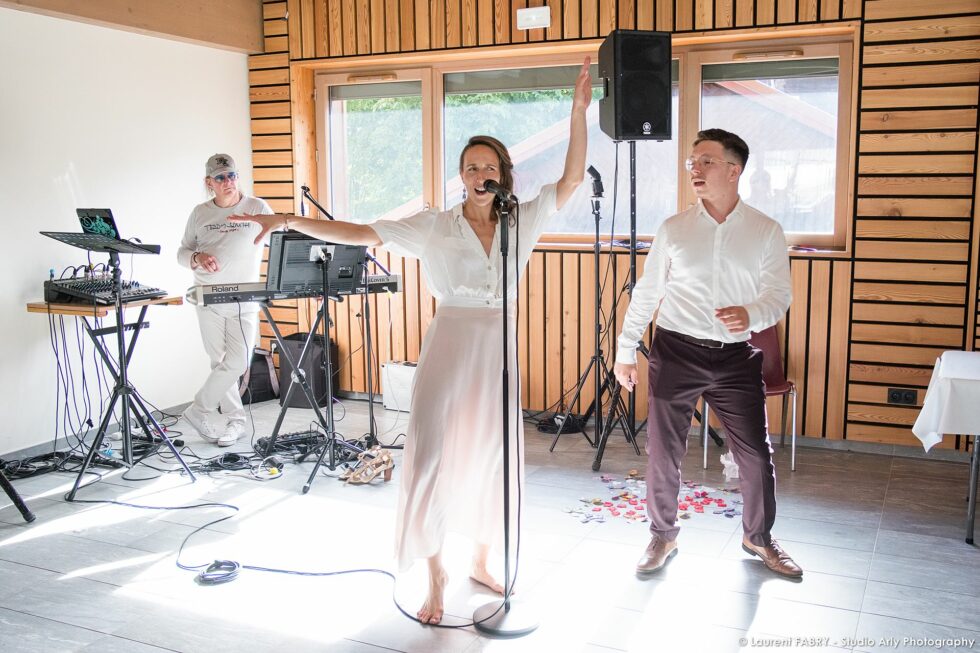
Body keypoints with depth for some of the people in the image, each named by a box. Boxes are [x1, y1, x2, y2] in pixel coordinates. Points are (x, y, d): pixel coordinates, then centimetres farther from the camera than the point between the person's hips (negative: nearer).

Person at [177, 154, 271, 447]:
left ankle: (199, 409, 8)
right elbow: (182, 252, 11)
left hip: (245, 301, -2)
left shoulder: (257, 208, 0)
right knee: (220, 362, 5)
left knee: (237, 362, -10)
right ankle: (235, 419, 17)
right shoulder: (200, 214, 7)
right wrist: (198, 258, -12)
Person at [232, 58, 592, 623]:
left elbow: (573, 177, 0)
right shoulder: (433, 227, -1)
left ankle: (482, 562, 30)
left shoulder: (522, 222, 5)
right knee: (434, 455, -5)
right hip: (449, 349, -3)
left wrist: (579, 109, -7)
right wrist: (288, 220, -12)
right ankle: (436, 575, 13)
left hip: (500, 353, 3)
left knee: (492, 457, 11)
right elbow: (357, 233, -5)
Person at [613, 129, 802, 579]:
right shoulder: (673, 229, 3)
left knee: (756, 454, 6)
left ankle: (758, 538, 30)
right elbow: (646, 293, 7)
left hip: (736, 357, 0)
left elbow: (779, 293, -2)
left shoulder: (766, 232, 2)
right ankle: (663, 537, 26)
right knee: (663, 451, 6)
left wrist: (750, 314, -25)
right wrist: (625, 351, 6)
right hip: (676, 352, 0)